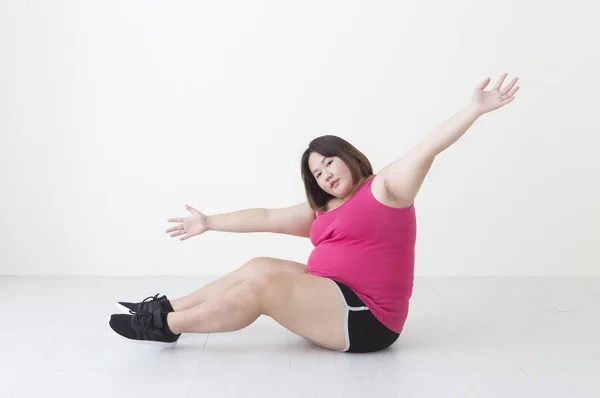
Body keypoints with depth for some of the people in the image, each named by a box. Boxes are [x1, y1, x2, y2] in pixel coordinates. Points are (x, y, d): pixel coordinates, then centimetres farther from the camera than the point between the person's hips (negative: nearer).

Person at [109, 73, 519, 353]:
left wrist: (476, 107, -27)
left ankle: (165, 326, -9)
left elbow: (430, 147, -16)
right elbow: (266, 218, 21)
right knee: (258, 267, 1)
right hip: (334, 299, 8)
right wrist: (209, 223, 27)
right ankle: (165, 308, 3)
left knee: (264, 285, -18)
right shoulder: (321, 210, 17)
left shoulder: (386, 187, -3)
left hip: (365, 319, -8)